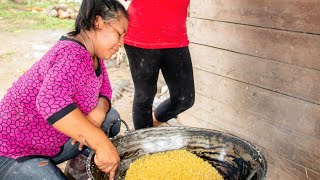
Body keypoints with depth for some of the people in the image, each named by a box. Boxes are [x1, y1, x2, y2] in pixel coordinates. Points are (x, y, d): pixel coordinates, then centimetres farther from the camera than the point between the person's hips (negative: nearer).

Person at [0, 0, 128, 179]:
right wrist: (101, 143, -43)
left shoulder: (93, 53, 0)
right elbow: (52, 101, -45)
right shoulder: (73, 56, -29)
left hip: (52, 142, 9)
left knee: (110, 117, 5)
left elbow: (104, 89, 5)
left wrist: (98, 113, -17)